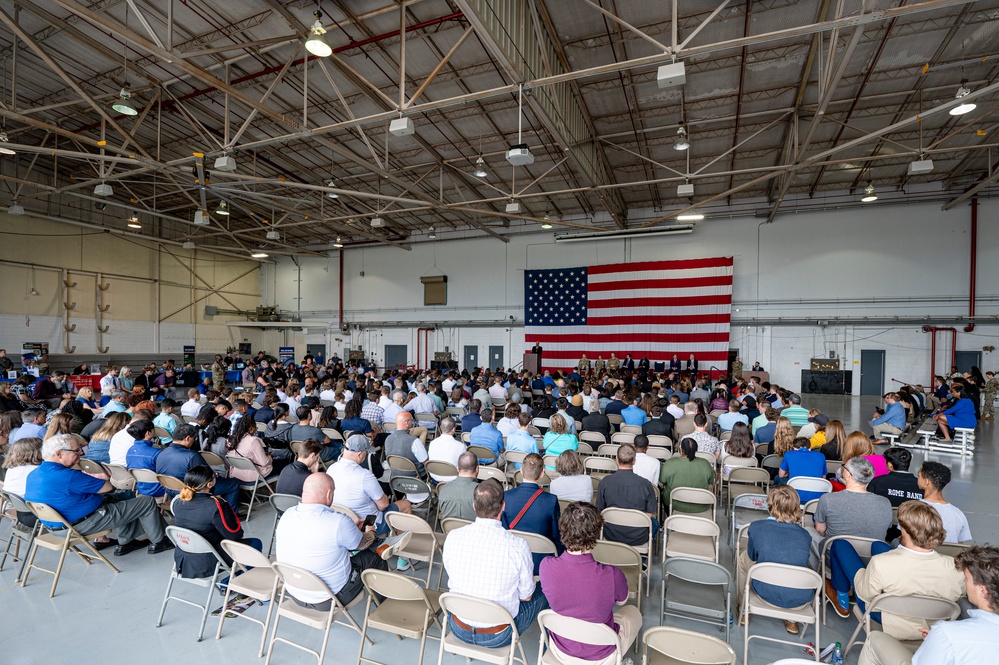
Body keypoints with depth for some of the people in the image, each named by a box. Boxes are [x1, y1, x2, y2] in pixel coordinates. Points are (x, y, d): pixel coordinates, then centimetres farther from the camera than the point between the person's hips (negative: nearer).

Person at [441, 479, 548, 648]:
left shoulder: (453, 537, -17)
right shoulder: (518, 545, -25)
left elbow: (453, 581, 2)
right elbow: (526, 595, -9)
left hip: (458, 629, 3)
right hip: (497, 637, -3)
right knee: (543, 595, 20)